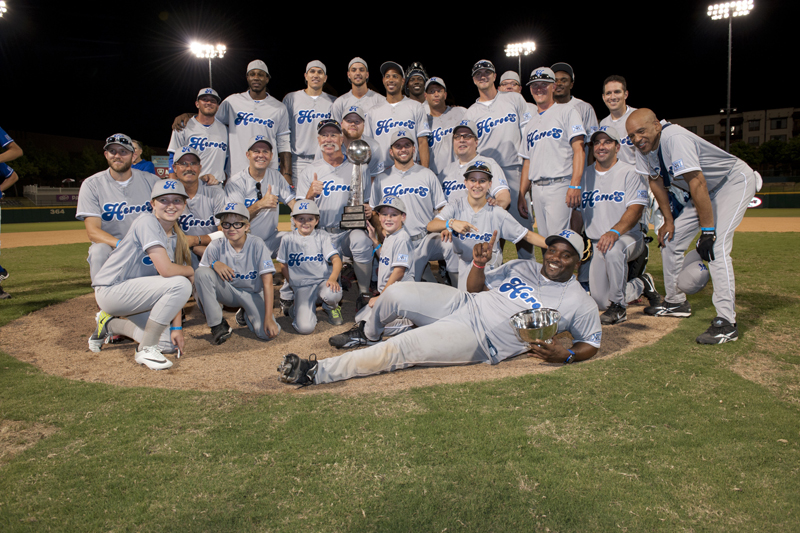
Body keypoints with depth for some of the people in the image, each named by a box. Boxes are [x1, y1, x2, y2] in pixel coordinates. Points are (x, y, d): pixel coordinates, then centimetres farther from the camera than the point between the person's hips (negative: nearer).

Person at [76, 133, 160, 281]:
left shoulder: (151, 181, 5)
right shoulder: (91, 185, 0)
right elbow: (93, 231, -8)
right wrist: (121, 244, -29)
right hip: (111, 246, -1)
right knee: (99, 250, -34)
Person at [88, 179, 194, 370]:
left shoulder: (176, 238, 7)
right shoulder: (147, 222, -16)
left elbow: (172, 294, 3)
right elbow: (166, 270, -28)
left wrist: (177, 327, -4)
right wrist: (190, 271, -7)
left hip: (132, 295, 8)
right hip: (110, 291, -8)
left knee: (169, 344, 0)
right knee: (181, 284, -26)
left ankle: (111, 324, 22)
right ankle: (146, 349, -14)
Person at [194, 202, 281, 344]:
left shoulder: (257, 245, -19)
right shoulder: (216, 246, -12)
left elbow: (267, 282, -20)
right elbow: (200, 278, -6)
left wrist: (268, 317, -25)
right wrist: (214, 264, -28)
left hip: (253, 294, -1)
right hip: (227, 292, 1)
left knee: (268, 333, -25)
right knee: (201, 272, -27)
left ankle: (245, 315, 13)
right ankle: (217, 325, -13)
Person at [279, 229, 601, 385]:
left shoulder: (579, 302, 1)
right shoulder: (523, 267, 15)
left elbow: (592, 343, 3)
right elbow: (476, 288, 15)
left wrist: (566, 355, -18)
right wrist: (479, 264, -6)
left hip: (479, 340, -6)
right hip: (463, 306, 6)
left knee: (402, 348, -21)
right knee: (397, 292, -9)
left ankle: (317, 372, -18)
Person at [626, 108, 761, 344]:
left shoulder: (673, 138, -34)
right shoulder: (643, 147, -9)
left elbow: (698, 185, -35)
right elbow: (656, 182, 5)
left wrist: (707, 231, -34)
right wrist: (668, 220, 4)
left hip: (735, 181, -9)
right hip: (708, 191, 9)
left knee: (716, 246, -24)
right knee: (670, 239, 8)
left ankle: (726, 323, -23)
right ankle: (675, 302, 24)